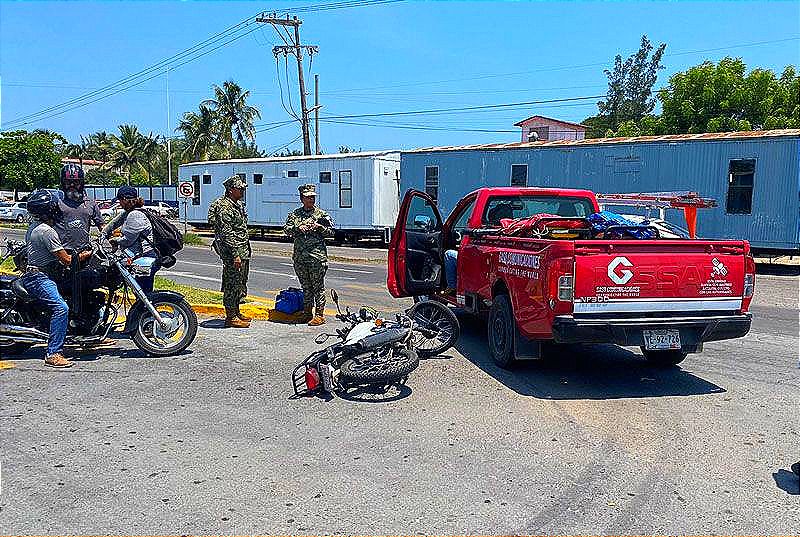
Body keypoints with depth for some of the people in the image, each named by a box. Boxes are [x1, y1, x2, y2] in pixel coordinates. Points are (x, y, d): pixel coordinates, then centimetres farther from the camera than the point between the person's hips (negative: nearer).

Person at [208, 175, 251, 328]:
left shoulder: (238, 204, 16)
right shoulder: (225, 207, -15)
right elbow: (227, 233, -21)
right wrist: (235, 254, -24)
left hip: (243, 250, 10)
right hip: (232, 252, -10)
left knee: (240, 283, 16)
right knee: (233, 284, -5)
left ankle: (236, 312, 26)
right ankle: (231, 317, 1)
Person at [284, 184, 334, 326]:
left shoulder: (321, 214, 4)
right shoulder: (294, 214, 11)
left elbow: (331, 232, 4)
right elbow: (286, 230, 4)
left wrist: (319, 227, -12)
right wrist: (298, 228, -12)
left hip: (317, 256, -3)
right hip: (299, 257, 4)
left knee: (318, 286, -2)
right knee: (306, 286, 12)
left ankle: (319, 315, 3)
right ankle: (307, 313, 22)